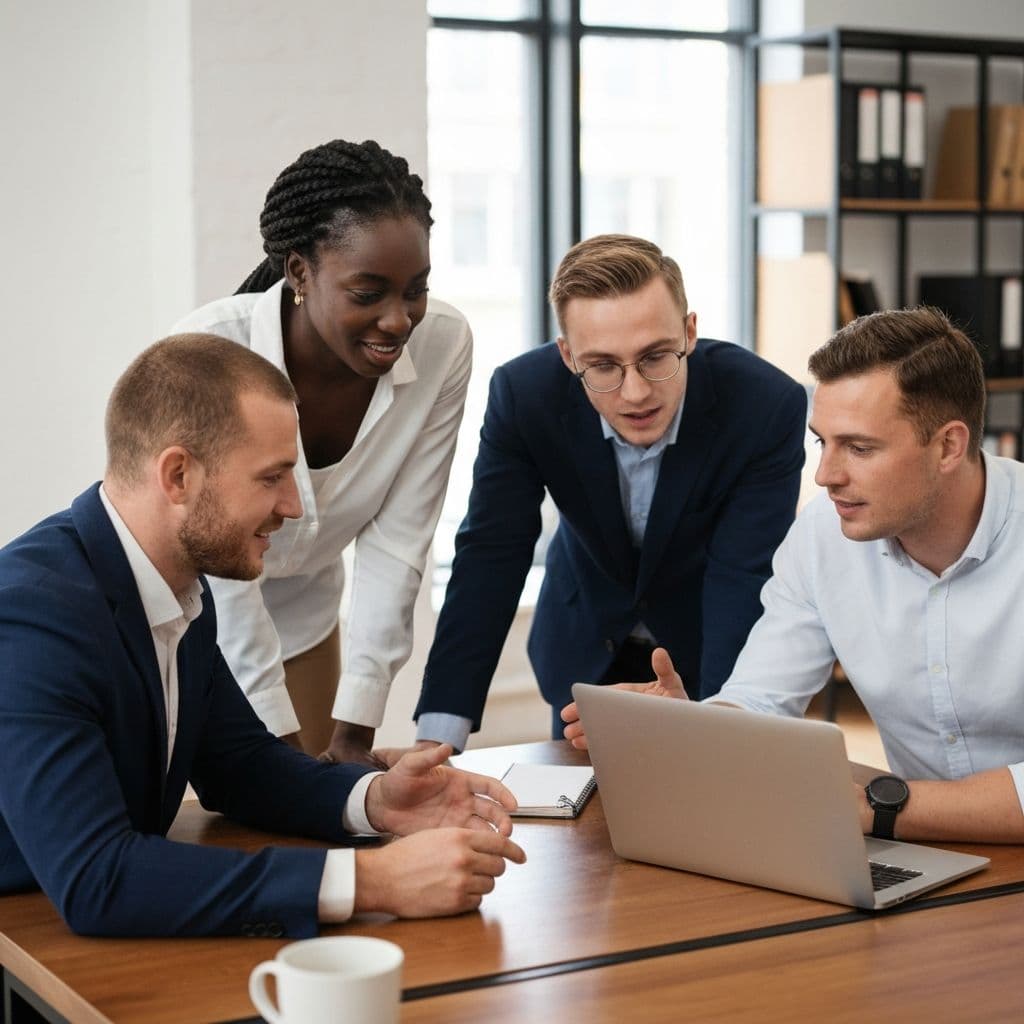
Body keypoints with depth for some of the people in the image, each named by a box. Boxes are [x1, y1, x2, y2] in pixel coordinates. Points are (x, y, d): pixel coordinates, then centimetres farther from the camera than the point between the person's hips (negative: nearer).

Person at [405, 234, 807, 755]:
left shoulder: (768, 406, -31)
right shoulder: (523, 394, -26)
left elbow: (743, 579, -29)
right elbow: (490, 557, -24)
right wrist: (437, 738, -31)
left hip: (709, 641, -1)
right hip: (585, 643, 1)